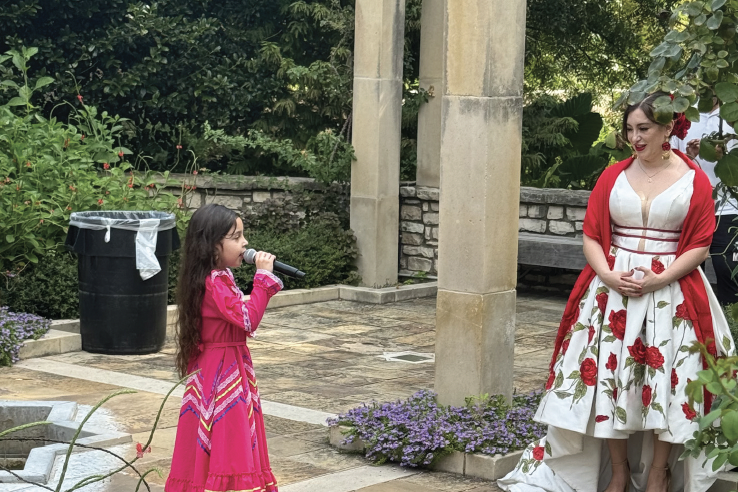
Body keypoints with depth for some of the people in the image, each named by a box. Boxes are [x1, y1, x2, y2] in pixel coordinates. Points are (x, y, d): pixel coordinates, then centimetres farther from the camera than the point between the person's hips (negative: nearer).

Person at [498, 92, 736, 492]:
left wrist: (658, 280, -15)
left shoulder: (694, 180, 1)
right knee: (609, 375, -2)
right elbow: (592, 236, 6)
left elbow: (700, 245, -3)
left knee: (666, 381, -4)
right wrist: (609, 276, -12)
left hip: (672, 294, -2)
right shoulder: (613, 176, 8)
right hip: (612, 290, 2)